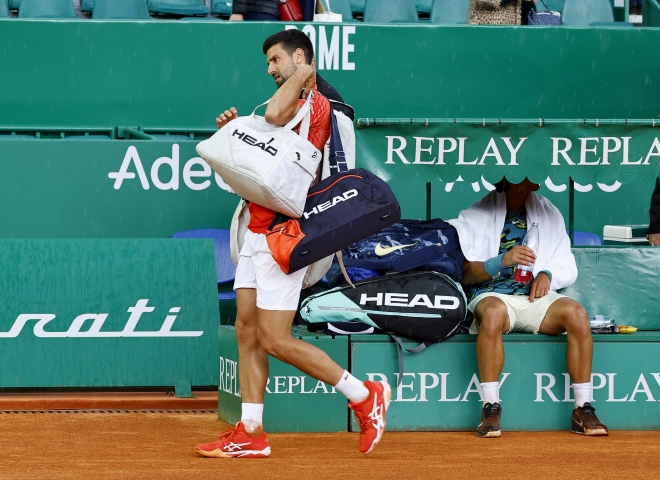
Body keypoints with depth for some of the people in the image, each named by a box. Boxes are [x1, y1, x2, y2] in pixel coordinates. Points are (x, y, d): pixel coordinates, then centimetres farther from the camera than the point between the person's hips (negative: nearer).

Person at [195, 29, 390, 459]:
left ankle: (365, 396, 2)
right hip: (259, 230, 10)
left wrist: (300, 77, -14)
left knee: (275, 340, -8)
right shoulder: (292, 107, 18)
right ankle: (251, 434, 8)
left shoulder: (315, 104, -12)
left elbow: (274, 114, -31)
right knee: (247, 331, 6)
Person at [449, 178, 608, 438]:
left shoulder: (549, 214, 17)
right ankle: (490, 408, -35)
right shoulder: (476, 216, 6)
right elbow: (465, 273, -2)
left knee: (576, 313, -29)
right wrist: (502, 261, -18)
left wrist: (547, 275, -5)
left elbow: (568, 268, 17)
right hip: (493, 294, -3)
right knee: (493, 311, -40)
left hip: (535, 297, 3)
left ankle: (583, 409, -23)